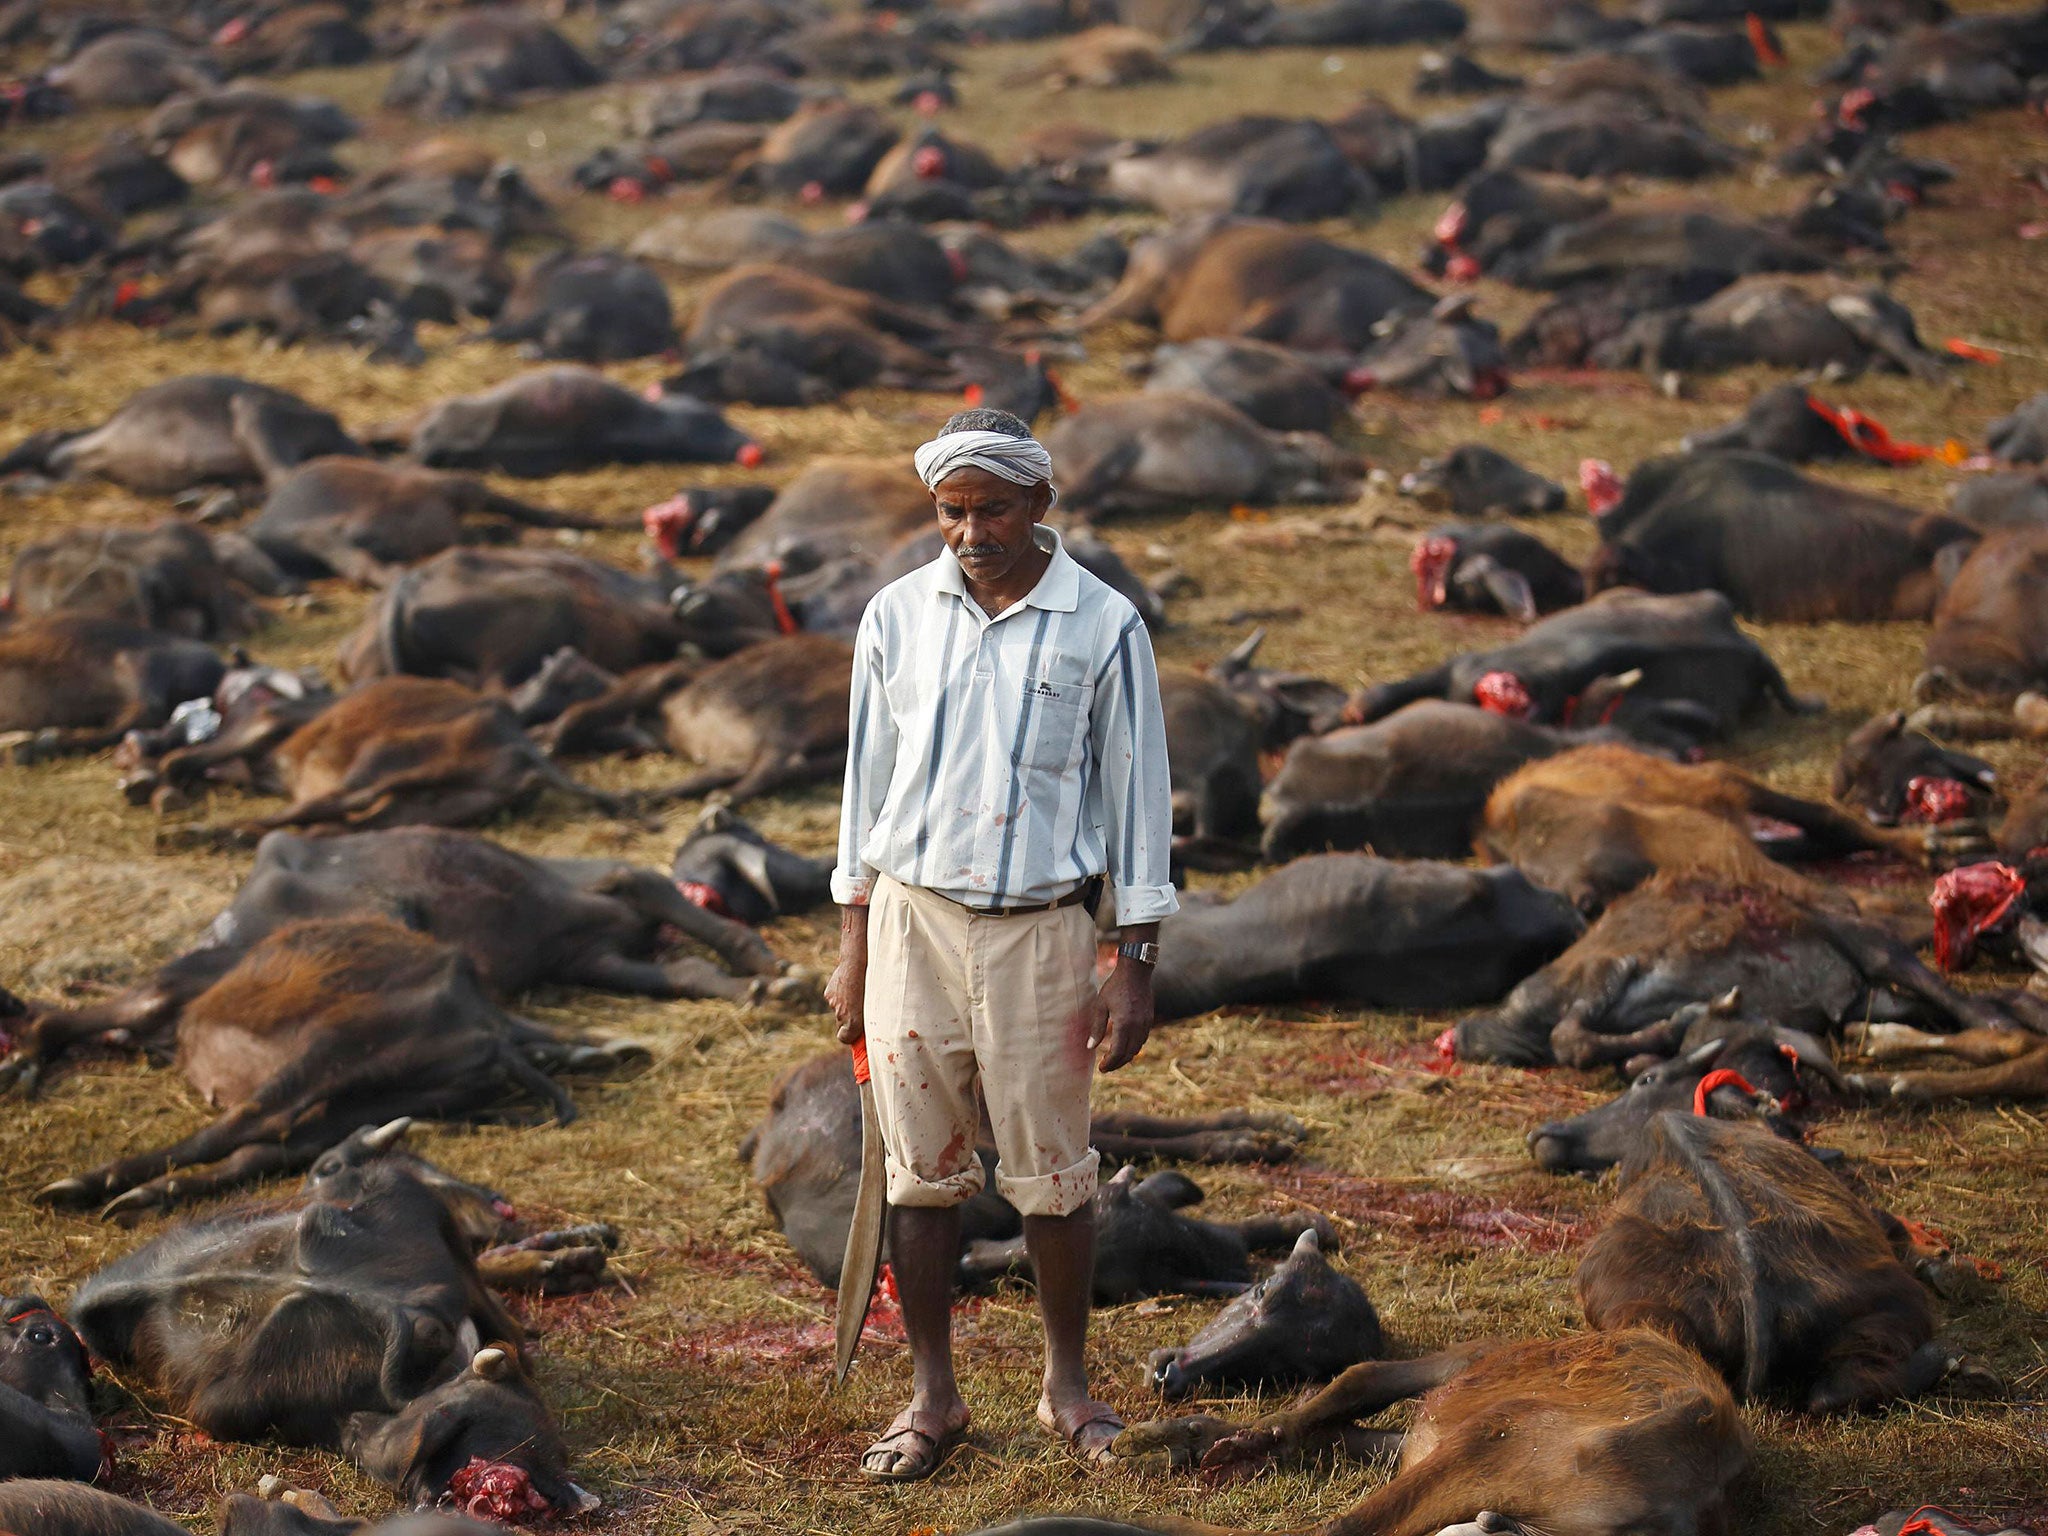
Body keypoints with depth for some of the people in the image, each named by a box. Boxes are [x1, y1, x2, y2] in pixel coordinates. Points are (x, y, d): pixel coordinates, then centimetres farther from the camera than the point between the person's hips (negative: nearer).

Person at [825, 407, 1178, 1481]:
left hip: (1038, 929, -2)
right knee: (923, 1168, 4)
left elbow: (1136, 795, 0)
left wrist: (1135, 968, -4)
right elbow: (869, 780, 11)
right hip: (913, 918, 2)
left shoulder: (1103, 627, -3)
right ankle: (933, 1397, 14)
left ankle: (1068, 1385, 20)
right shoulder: (898, 616, 4)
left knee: (1053, 1174, 3)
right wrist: (853, 949, 9)